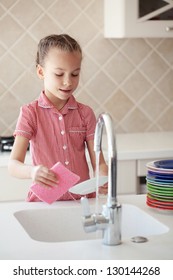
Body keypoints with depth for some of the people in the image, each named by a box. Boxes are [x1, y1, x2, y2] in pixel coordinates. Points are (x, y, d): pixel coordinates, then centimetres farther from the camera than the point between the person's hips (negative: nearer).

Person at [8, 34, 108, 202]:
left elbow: (98, 162, 3)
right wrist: (32, 171, -31)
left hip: (82, 199, 2)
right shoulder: (30, 113, -2)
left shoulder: (85, 113, 6)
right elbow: (13, 165, -9)